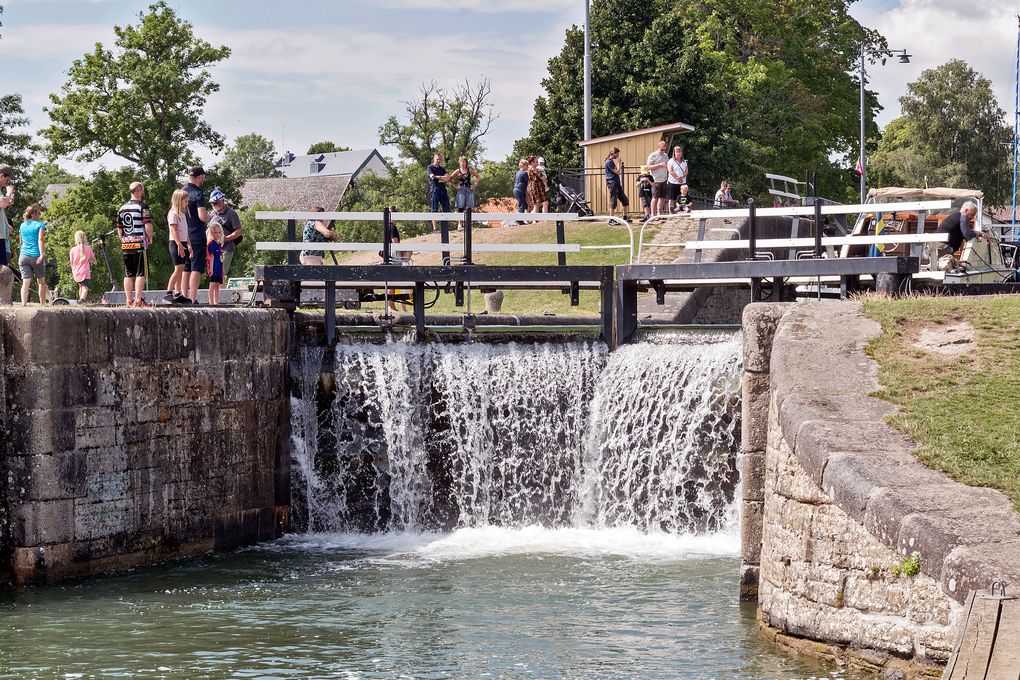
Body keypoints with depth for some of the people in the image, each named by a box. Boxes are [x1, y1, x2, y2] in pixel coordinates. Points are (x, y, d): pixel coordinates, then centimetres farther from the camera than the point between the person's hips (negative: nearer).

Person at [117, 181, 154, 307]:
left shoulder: (122, 208, 13)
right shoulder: (142, 207, -8)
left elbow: (119, 229, 15)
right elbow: (148, 225, -14)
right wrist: (150, 238, 2)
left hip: (126, 245, 6)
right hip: (140, 244, -6)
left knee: (128, 274, 10)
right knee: (141, 273, -4)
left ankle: (128, 300, 11)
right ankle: (138, 300, -10)